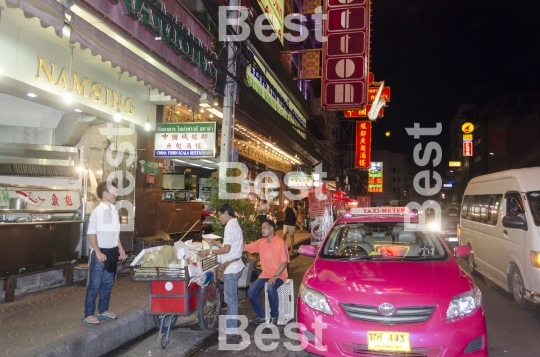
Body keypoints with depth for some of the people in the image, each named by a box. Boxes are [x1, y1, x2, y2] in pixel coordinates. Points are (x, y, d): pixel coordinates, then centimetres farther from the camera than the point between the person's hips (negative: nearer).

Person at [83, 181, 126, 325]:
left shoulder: (114, 211, 7)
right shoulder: (97, 211, -15)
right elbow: (91, 234, -16)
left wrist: (120, 248, 15)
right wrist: (98, 253, -20)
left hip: (112, 252, 7)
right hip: (100, 253, -7)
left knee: (107, 283, 16)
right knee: (94, 285, 1)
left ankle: (103, 310, 29)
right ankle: (88, 314, 11)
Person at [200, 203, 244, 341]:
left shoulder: (230, 227, -17)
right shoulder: (234, 225, 15)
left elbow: (226, 249, -22)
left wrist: (209, 251, -13)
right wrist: (214, 242, 19)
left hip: (231, 267, -10)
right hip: (232, 266, 10)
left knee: (231, 299, -3)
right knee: (230, 298, 16)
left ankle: (232, 331, 4)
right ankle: (230, 325, 25)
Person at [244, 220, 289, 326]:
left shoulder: (281, 243, -13)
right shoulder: (261, 242, 3)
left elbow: (284, 262, -15)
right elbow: (245, 248, 4)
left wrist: (275, 276, -24)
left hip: (278, 275, -6)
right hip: (265, 274, 6)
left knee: (271, 289, -34)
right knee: (251, 292, -10)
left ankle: (274, 316, -11)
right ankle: (261, 316, 11)